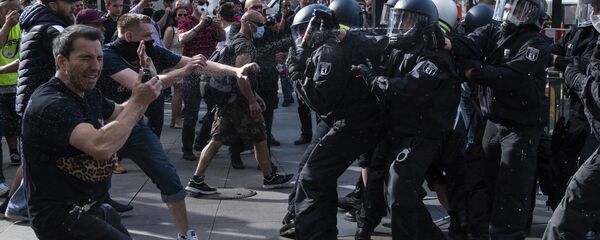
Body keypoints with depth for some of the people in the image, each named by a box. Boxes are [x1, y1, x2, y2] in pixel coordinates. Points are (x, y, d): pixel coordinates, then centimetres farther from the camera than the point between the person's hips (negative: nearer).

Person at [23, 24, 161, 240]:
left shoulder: (89, 94, 8)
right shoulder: (50, 104, -22)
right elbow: (102, 147, -35)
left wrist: (144, 85, 1)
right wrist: (138, 101, -24)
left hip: (92, 208, 10)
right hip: (60, 216, -10)